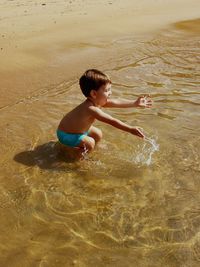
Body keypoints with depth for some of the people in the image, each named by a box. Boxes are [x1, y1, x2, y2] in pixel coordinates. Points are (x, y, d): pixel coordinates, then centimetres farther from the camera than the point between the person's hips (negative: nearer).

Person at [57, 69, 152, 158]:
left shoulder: (98, 101, -10)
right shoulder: (91, 109, -37)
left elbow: (117, 102, -5)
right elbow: (112, 121, -40)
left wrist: (135, 103, -9)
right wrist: (131, 129, -40)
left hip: (77, 128, 9)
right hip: (66, 135, -9)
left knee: (98, 134, 12)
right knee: (90, 143, -21)